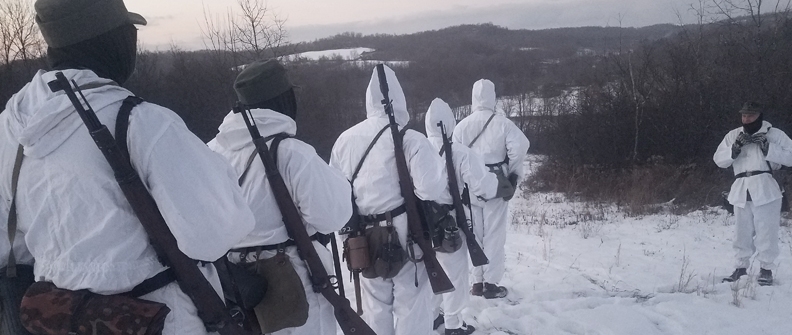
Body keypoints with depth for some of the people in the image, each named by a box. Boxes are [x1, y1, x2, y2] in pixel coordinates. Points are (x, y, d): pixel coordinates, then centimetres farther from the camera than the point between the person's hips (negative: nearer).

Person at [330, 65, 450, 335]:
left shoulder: (345, 140, 2)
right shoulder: (410, 140, -15)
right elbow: (433, 189, -21)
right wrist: (452, 196, -1)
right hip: (406, 236, -5)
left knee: (376, 303, 19)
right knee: (411, 302, 6)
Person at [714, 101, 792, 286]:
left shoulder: (774, 134, 1)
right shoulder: (733, 135, 10)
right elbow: (718, 159, 6)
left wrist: (767, 147, -14)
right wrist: (735, 148, -10)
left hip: (765, 190, -3)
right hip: (741, 191, 3)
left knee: (766, 231, -1)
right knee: (743, 232, 11)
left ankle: (766, 269, 12)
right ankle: (741, 267, 21)